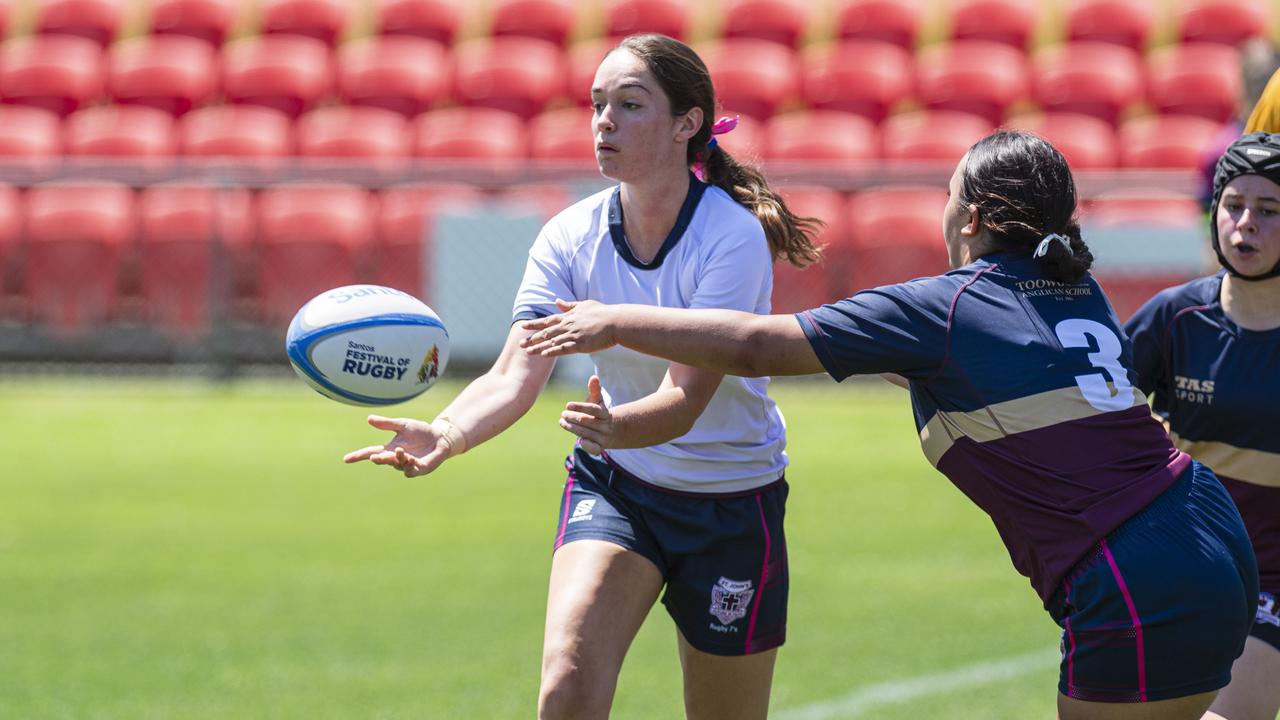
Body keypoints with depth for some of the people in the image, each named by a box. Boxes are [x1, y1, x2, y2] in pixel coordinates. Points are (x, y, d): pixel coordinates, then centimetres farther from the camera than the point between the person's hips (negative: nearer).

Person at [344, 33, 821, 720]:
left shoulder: (733, 237, -21)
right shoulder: (570, 237, -9)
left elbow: (686, 399, -29)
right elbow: (515, 376, -19)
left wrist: (617, 425, -52)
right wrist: (445, 433, -40)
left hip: (731, 504, -2)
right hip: (613, 487, 2)